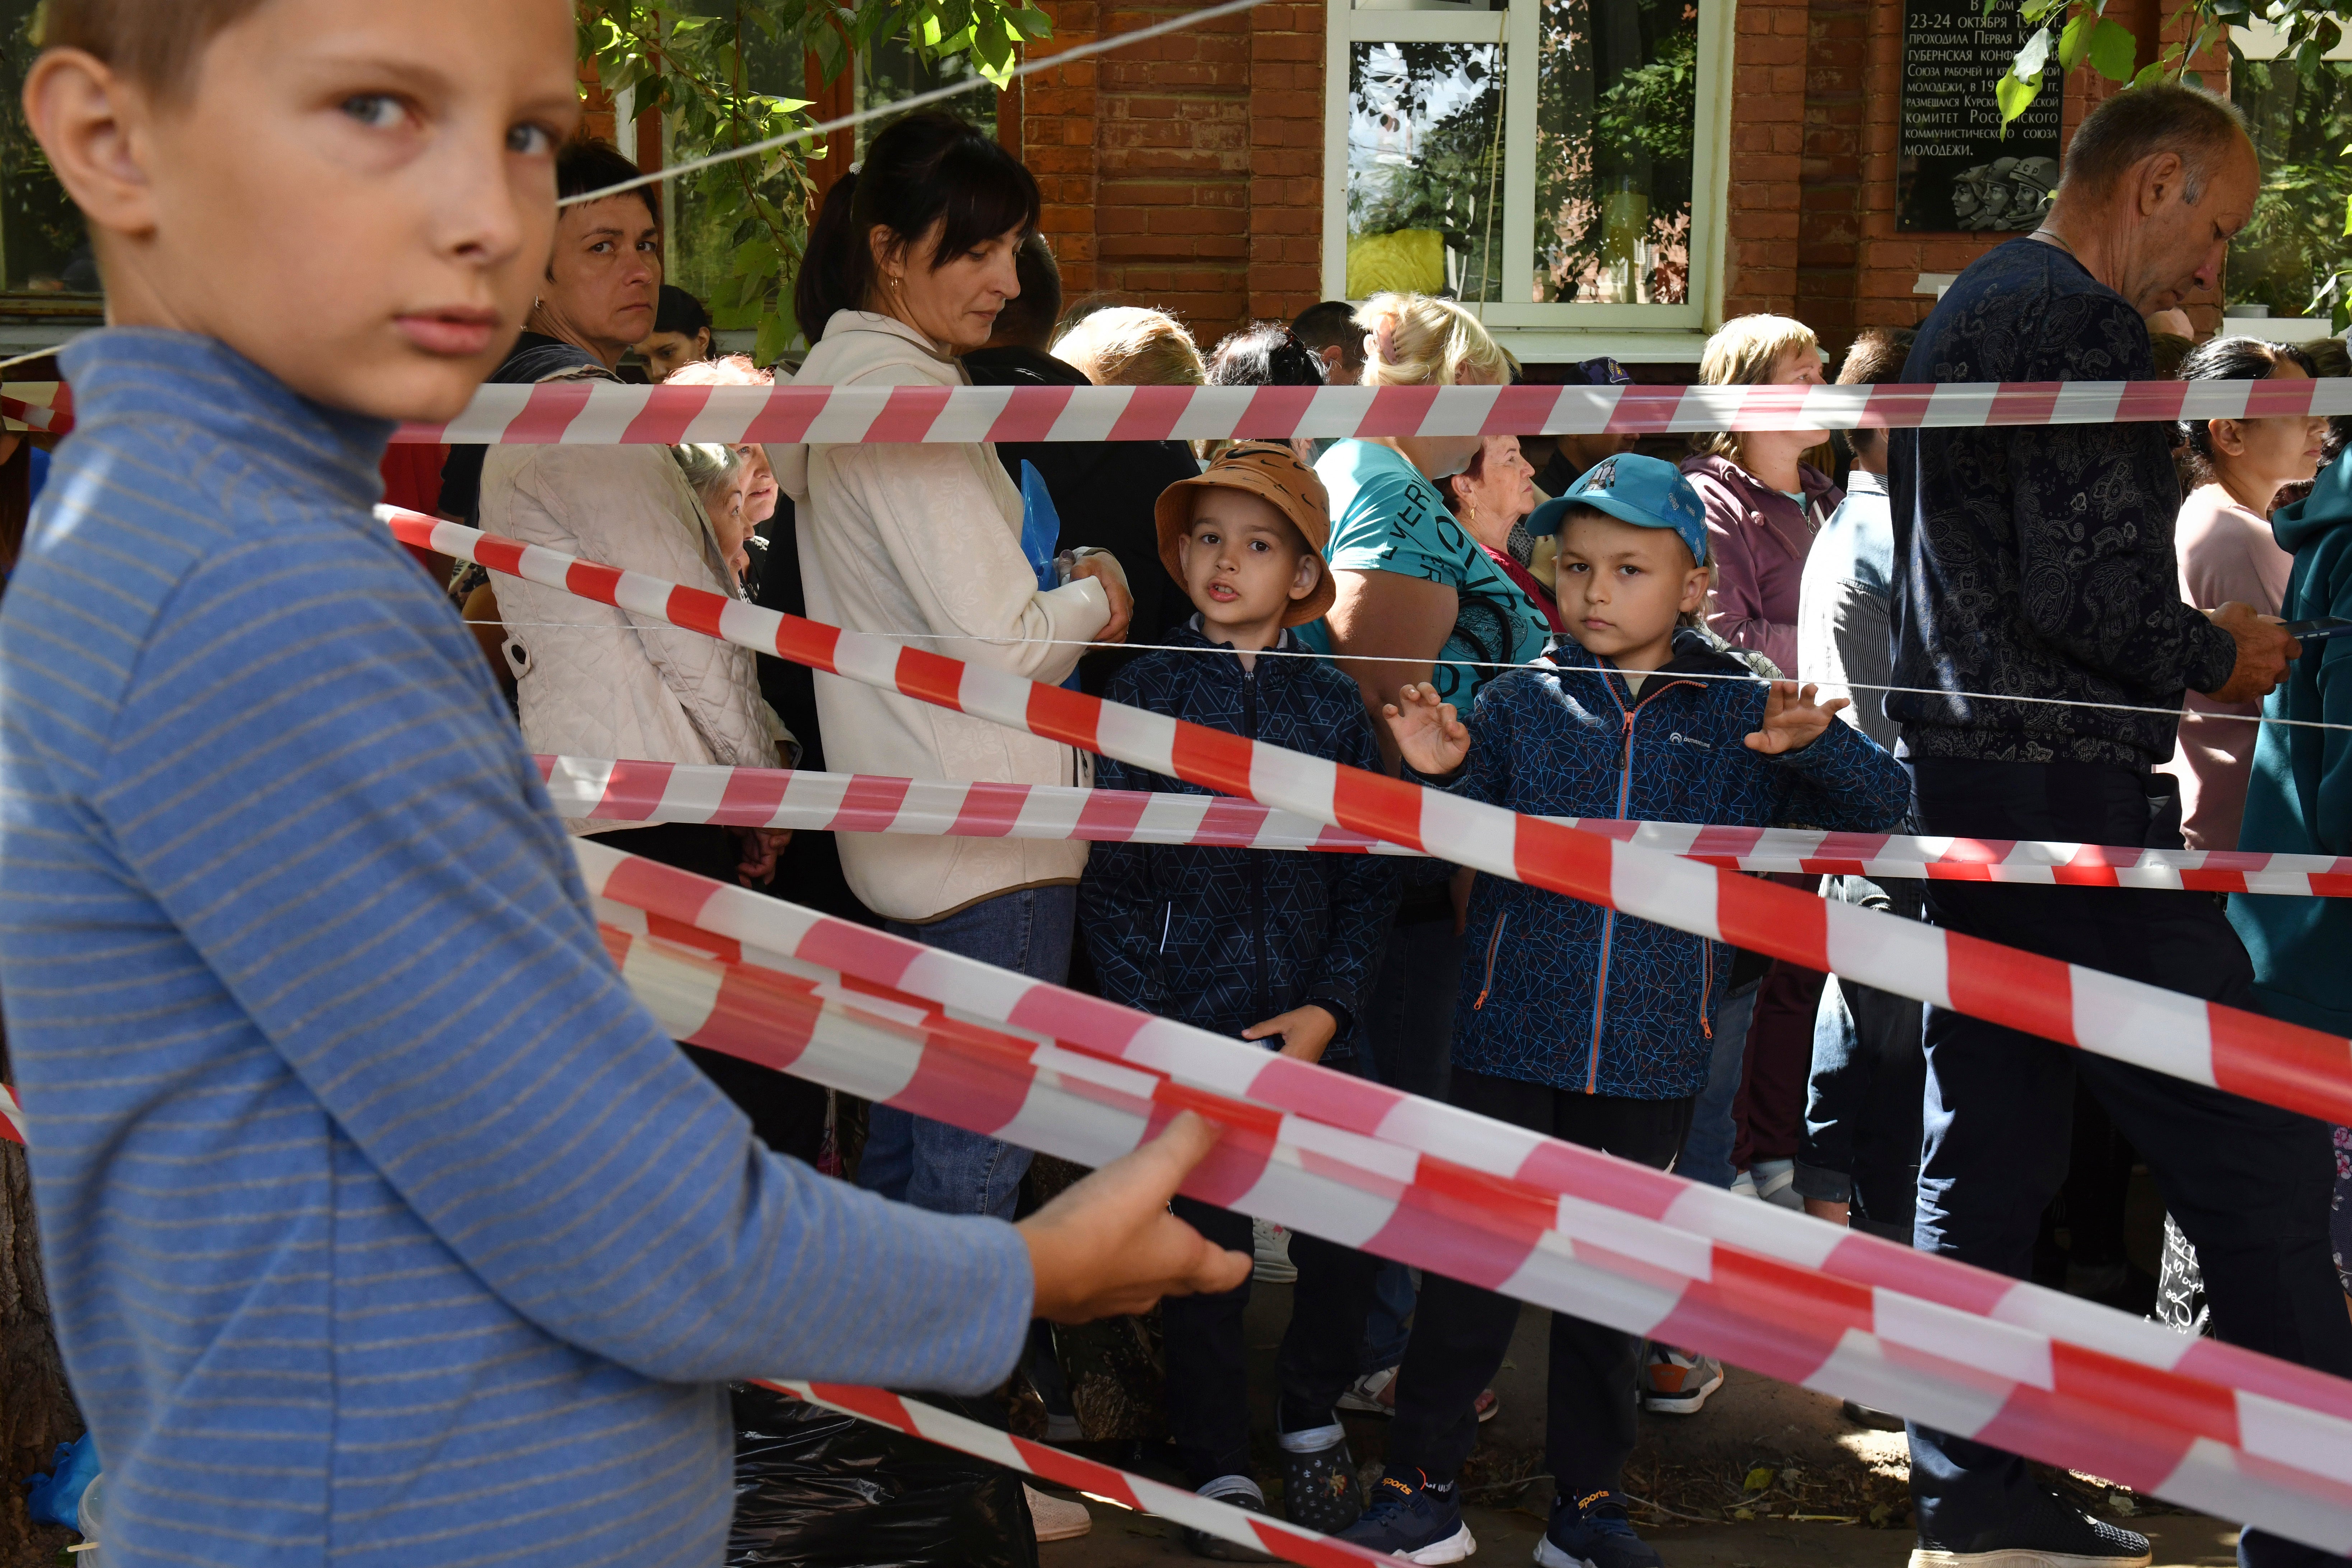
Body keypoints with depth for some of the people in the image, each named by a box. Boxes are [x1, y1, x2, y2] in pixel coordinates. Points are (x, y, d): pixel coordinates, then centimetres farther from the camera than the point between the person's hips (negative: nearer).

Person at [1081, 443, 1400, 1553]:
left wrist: (1332, 1005, -5)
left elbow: (1368, 875, 6)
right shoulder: (1144, 693, 0)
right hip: (1185, 1027, -2)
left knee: (1348, 1236, 2)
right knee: (1204, 1254, 3)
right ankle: (1217, 1465, 22)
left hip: (1310, 1032, 2)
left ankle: (1312, 1417, 28)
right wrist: (1149, 1026, -7)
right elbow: (1111, 874, -1)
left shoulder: (1332, 705, 5)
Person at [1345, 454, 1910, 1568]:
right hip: (1512, 1033, -1)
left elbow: (1881, 806, -2)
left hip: (1652, 1052, 1)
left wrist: (1815, 743, -21)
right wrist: (1442, 776, -15)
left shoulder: (1741, 714, 1)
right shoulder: (1523, 700, 1)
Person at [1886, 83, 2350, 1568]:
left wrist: (2185, 636, 18)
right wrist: (2219, 651, -3)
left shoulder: (1968, 312, 19)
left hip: (1963, 780, 10)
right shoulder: (2081, 327, -13)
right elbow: (2091, 593, -21)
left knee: (1990, 1152, 12)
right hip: (2073, 802, -10)